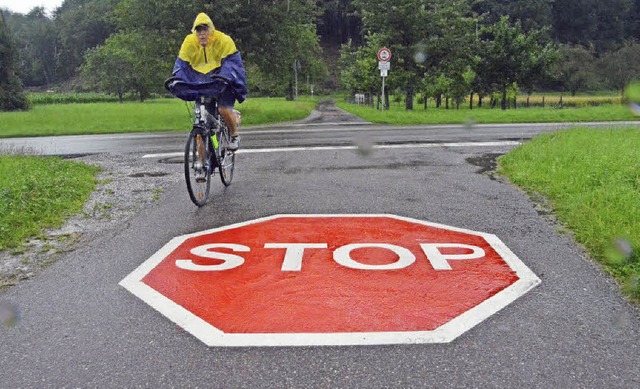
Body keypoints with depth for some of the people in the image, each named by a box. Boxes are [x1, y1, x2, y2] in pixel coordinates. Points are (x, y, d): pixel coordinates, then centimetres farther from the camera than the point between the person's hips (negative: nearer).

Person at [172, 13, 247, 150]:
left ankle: (235, 135, 6)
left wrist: (223, 79, -41)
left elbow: (231, 62, -23)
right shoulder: (189, 42, -8)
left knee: (224, 109, -25)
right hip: (201, 82, 4)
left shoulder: (223, 40, -18)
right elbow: (181, 65, -4)